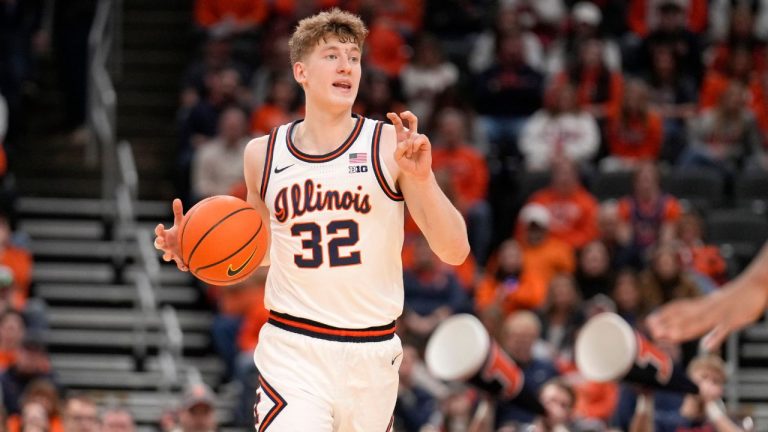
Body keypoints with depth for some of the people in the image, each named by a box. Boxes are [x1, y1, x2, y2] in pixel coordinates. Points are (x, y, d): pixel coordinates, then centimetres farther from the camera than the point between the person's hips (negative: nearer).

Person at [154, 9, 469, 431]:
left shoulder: (392, 146, -4)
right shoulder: (263, 154, 4)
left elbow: (454, 252, -8)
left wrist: (421, 178, -23)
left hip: (372, 353, 0)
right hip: (292, 351, 0)